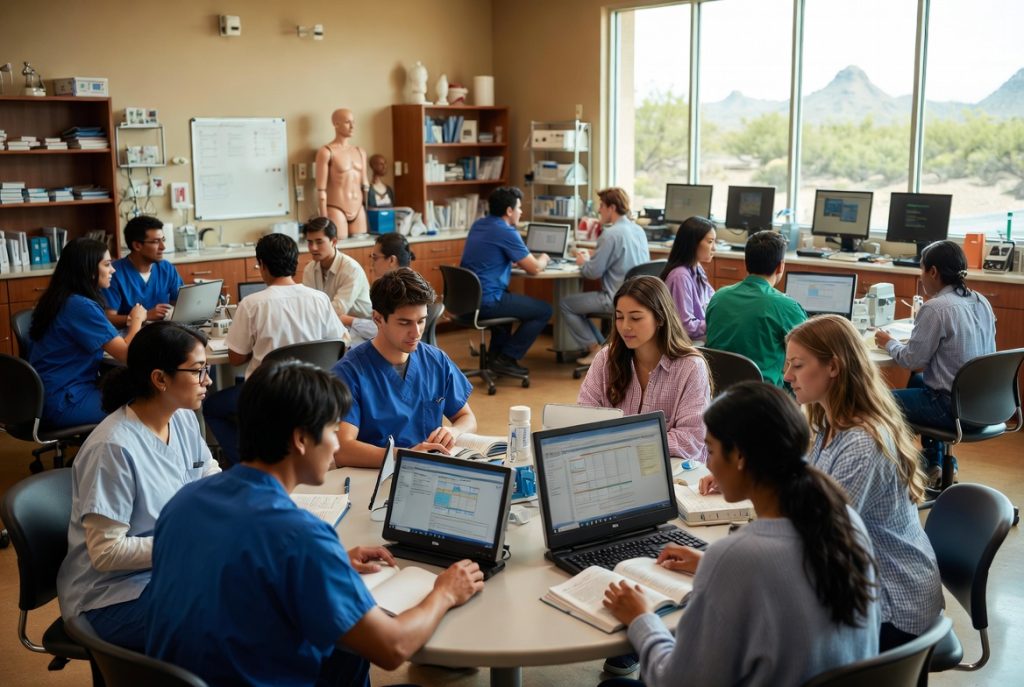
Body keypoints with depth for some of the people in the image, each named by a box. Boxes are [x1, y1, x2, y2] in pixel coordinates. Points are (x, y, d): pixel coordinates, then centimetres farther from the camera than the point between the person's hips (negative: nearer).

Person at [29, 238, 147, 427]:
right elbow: (126, 353, -21)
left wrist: (130, 324, 2)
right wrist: (137, 319, -4)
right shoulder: (81, 306, -22)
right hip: (64, 403, -9)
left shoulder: (62, 299, 7)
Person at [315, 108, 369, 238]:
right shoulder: (326, 152, -6)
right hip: (336, 210, -6)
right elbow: (321, 189, -9)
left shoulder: (360, 152, 13)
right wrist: (324, 219, -13)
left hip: (359, 209, 6)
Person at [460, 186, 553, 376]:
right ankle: (507, 358, 4)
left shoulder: (478, 225, 12)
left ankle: (496, 354, 36)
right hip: (486, 302, -9)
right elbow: (534, 269, -9)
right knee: (543, 311, 2)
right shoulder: (506, 232, -13)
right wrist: (543, 259, 13)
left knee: (509, 298, 37)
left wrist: (519, 261, 18)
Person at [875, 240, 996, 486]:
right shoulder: (981, 302, 5)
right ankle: (938, 462, 33)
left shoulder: (935, 308, -19)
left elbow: (912, 360, -15)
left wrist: (889, 343, 5)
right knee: (917, 381, 31)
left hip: (955, 409, -9)